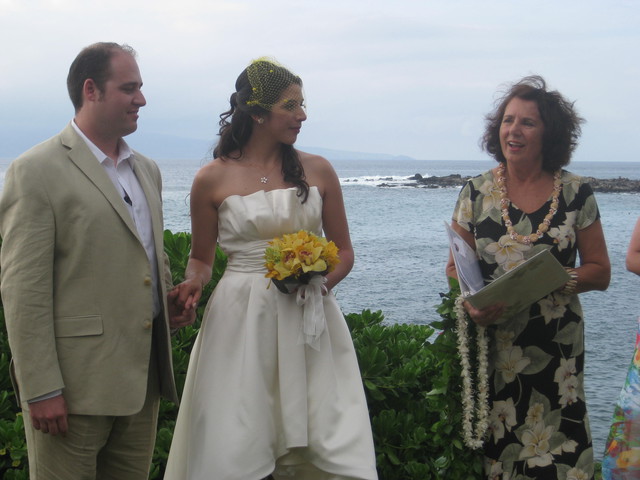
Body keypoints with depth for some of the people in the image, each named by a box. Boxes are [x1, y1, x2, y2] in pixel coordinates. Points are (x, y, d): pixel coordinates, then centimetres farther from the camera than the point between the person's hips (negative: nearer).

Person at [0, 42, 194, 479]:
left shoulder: (147, 170, 14)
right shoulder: (37, 171, -10)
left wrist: (173, 299, 4)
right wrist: (41, 390, -17)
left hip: (143, 377, 7)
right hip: (75, 384, -7)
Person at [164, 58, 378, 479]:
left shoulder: (317, 171, 5)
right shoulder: (213, 179, 0)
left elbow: (343, 251, 11)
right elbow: (201, 258, 11)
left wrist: (321, 282, -9)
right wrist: (193, 284, -11)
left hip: (309, 319, 2)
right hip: (241, 321, -1)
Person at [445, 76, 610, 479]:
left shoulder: (576, 194, 1)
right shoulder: (476, 193, 3)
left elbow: (600, 272, 4)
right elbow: (455, 268, 7)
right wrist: (470, 302, -13)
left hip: (556, 349, 0)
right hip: (491, 346, 1)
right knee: (492, 445, -1)